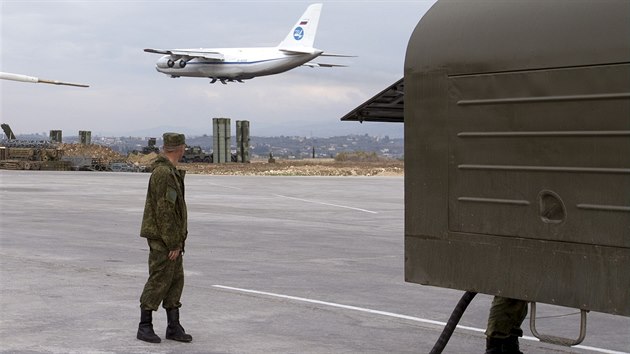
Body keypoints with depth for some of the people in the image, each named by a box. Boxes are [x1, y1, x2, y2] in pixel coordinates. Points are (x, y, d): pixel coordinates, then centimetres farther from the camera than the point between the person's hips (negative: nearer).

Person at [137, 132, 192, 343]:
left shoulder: (170, 172, 13)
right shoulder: (164, 173, -19)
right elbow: (165, 212, -22)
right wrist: (174, 244, -20)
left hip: (171, 238, 10)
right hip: (163, 238, -10)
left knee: (175, 281, 9)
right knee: (159, 281, -4)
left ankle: (174, 327, 13)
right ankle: (144, 327, 5)